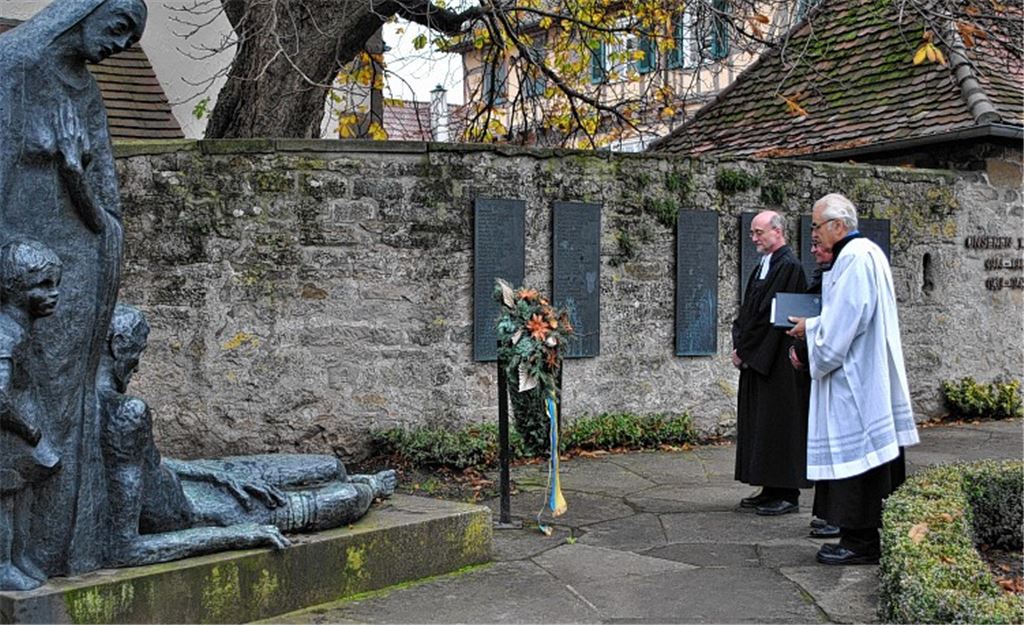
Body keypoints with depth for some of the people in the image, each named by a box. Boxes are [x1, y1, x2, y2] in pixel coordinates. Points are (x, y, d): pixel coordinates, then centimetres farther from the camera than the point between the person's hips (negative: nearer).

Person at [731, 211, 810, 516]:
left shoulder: (788, 267, -14)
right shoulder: (762, 267, 15)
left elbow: (768, 314, -18)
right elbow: (748, 310, 16)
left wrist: (743, 349, -13)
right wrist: (739, 345, 2)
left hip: (776, 362, -10)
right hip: (756, 359, 10)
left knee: (777, 424, -5)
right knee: (759, 422, 11)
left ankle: (786, 494, 2)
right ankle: (771, 490, 18)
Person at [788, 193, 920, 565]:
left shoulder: (854, 259, -17)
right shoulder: (867, 253, 16)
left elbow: (843, 322, -21)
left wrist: (810, 328, -5)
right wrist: (815, 325, 12)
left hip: (853, 377, -11)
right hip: (865, 371, 11)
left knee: (852, 449, -5)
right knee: (865, 451, 12)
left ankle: (860, 542, 0)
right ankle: (864, 537, 19)